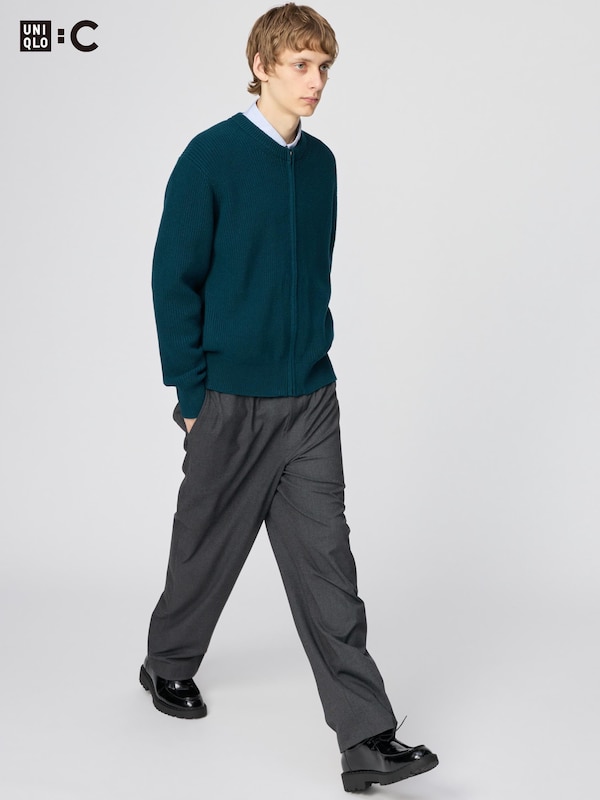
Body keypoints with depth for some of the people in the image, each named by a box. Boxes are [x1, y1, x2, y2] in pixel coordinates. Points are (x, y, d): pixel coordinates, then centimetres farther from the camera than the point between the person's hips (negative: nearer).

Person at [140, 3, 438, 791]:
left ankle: (366, 737, 2)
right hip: (231, 399, -4)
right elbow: (174, 278, -8)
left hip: (310, 401, 4)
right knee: (209, 543, 13)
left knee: (324, 558, 1)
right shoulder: (211, 157, -9)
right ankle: (169, 665, 39)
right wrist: (190, 391, -9)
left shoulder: (321, 163, 7)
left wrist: (313, 356, 14)